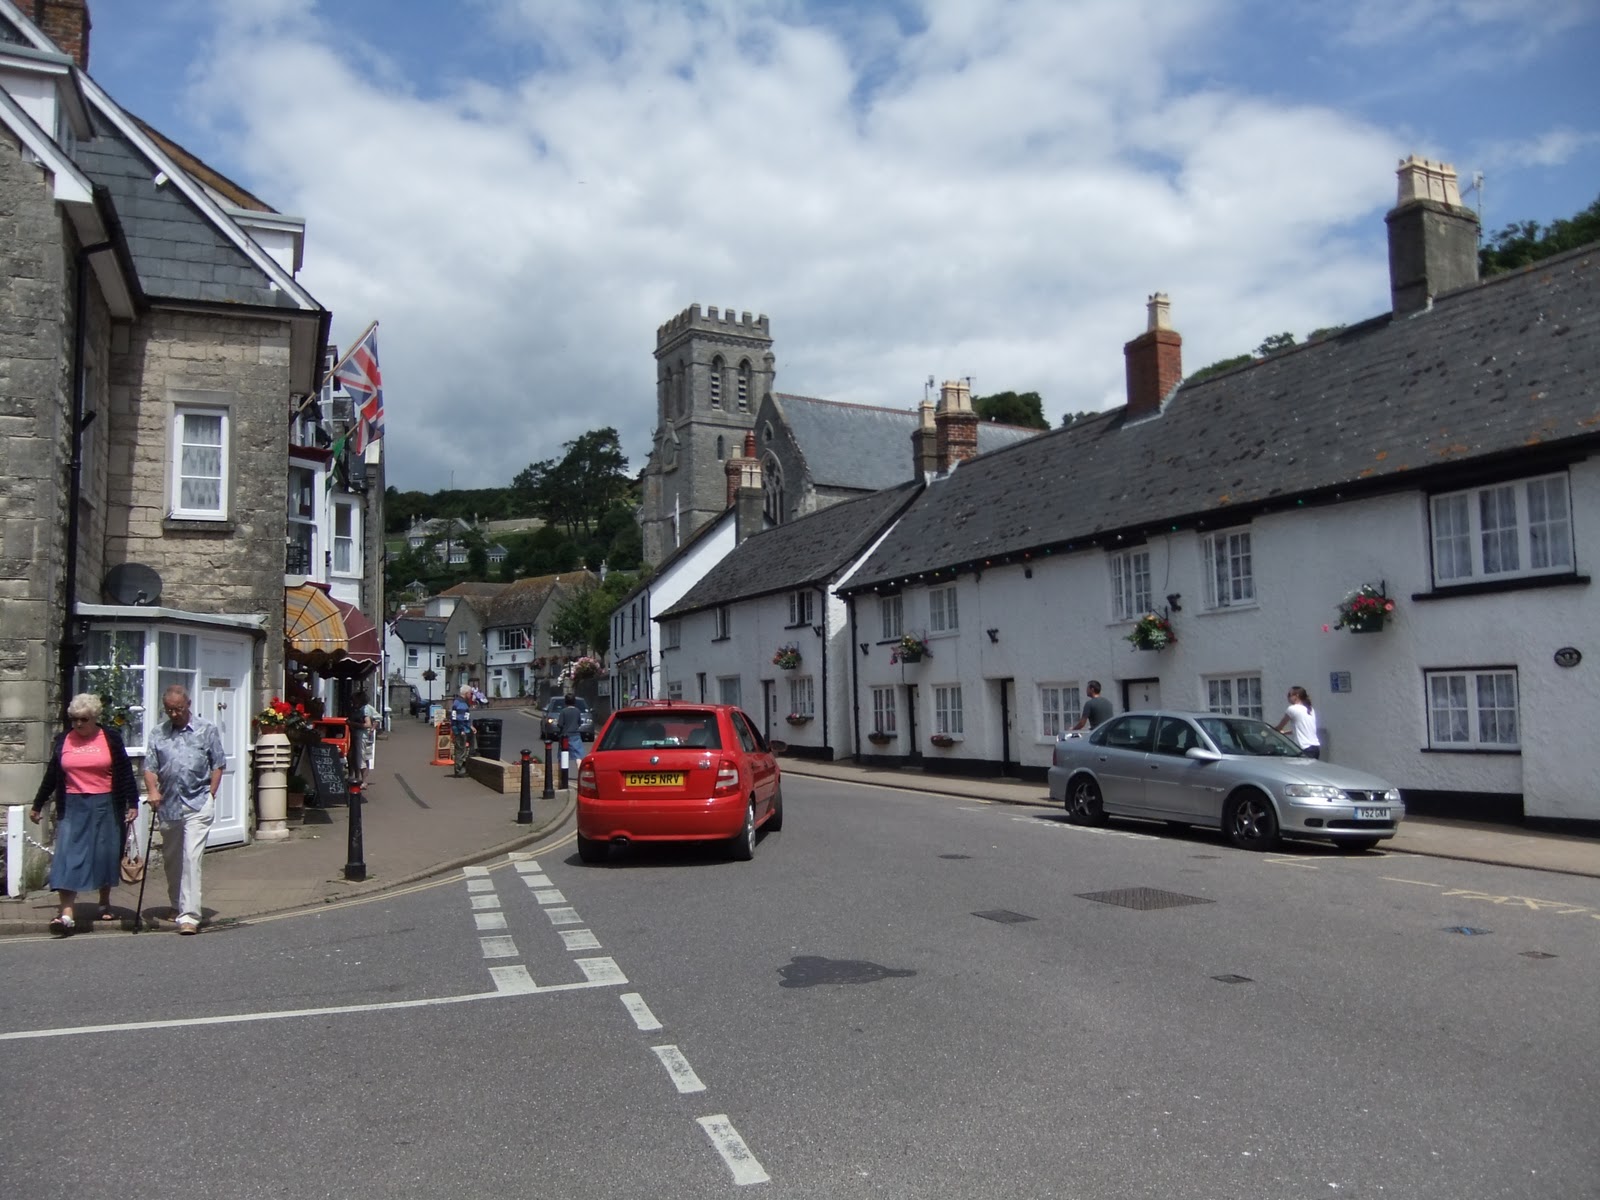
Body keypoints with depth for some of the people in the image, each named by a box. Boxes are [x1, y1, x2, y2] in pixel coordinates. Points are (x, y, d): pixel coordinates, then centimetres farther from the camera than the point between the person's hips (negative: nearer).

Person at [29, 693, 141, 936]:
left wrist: (132, 804, -4)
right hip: (72, 806, 1)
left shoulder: (111, 739, 0)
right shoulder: (62, 741, 6)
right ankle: (67, 913, -10)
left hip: (105, 806, -1)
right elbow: (51, 776, 13)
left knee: (106, 854, 7)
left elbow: (125, 773, 0)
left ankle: (105, 903, 24)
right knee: (68, 855, -7)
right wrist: (37, 805, 16)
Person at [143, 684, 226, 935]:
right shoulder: (158, 733, 10)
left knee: (191, 858, -13)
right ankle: (177, 905, 35)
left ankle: (189, 915, -15)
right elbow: (150, 766, 7)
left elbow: (217, 765, 4)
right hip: (168, 804, 4)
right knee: (171, 859, 15)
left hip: (197, 804, -4)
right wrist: (152, 791, -11)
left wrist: (210, 796, -3)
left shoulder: (206, 730, 2)